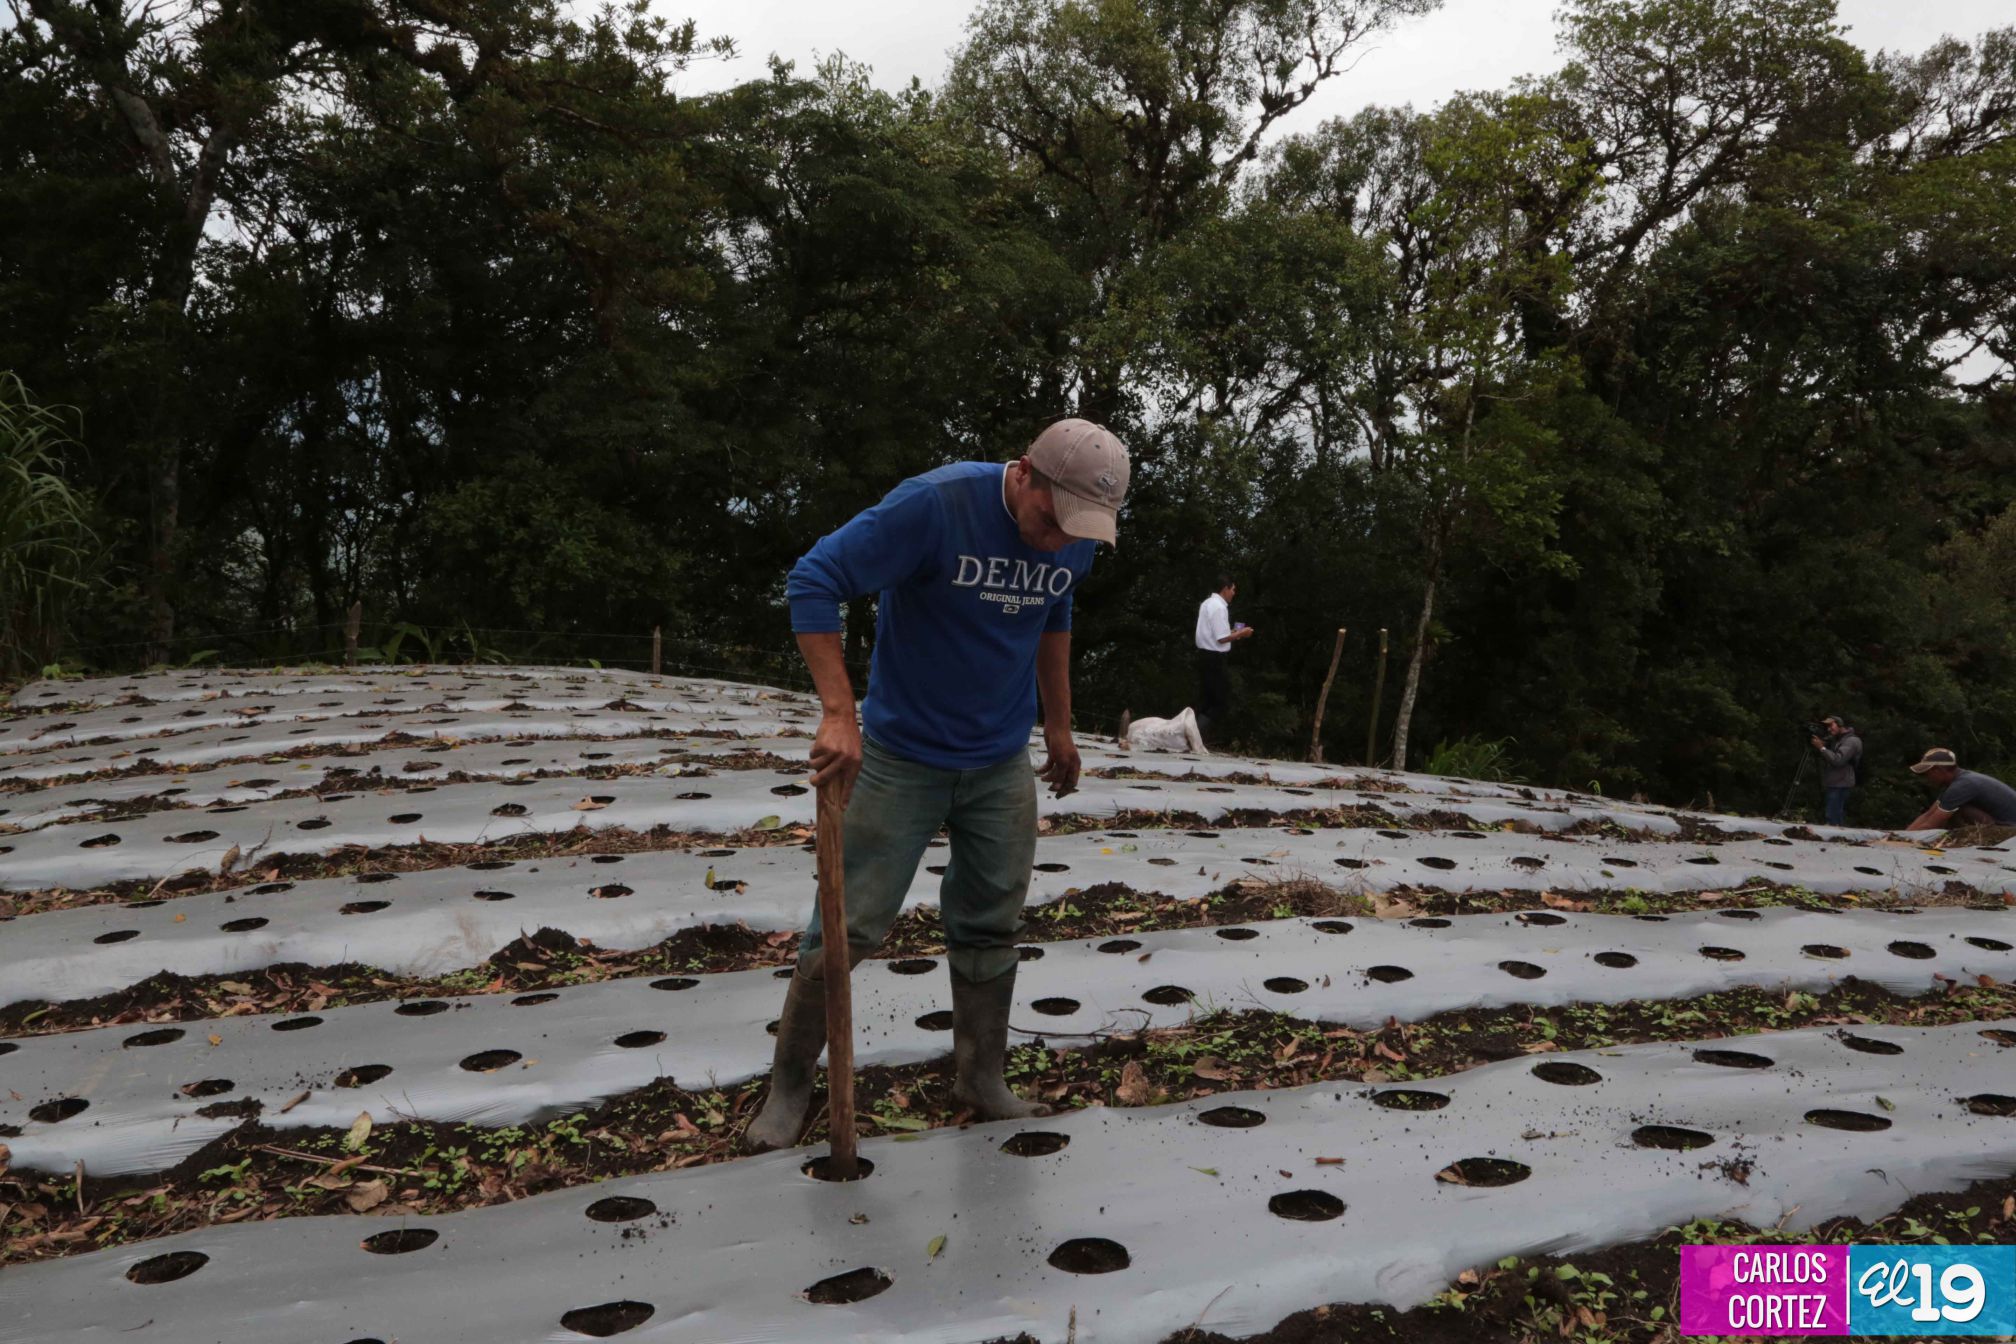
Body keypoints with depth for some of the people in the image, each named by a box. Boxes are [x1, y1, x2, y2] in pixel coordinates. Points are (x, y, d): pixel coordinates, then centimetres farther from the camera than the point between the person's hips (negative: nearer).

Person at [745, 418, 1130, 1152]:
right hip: (902, 757, -5)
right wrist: (839, 713, -32)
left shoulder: (1075, 539, -4)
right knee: (847, 926, 0)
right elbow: (813, 581, -25)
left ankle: (980, 1081, 30)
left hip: (1002, 765, 5)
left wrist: (1059, 725, 18)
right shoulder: (935, 504, -24)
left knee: (990, 928, 12)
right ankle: (789, 1085, 19)